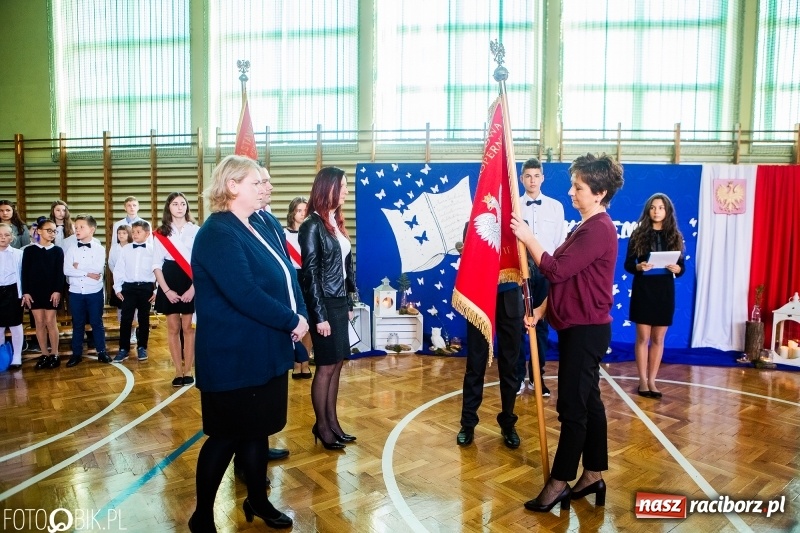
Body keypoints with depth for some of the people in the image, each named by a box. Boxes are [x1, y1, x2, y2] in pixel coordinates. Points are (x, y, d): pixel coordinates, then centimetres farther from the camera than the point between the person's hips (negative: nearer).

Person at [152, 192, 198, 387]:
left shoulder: (196, 230, -1)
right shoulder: (160, 233, 4)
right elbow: (157, 265, 3)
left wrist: (193, 288, -10)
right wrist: (166, 290, -7)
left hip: (191, 283, -2)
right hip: (169, 284, 2)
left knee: (188, 328, 2)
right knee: (173, 328, 6)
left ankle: (188, 371, 12)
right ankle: (179, 372, 14)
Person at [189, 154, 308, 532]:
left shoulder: (264, 227, 11)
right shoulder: (218, 234, -16)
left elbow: (287, 276, 9)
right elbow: (244, 294, -26)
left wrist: (300, 316, -8)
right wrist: (292, 321, -18)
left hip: (267, 351, 8)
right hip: (234, 356, -8)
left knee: (256, 429, 19)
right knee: (226, 435, 5)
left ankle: (258, 500, 35)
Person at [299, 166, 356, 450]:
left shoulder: (336, 222, 10)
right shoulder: (312, 226, -12)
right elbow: (310, 273, -14)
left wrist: (349, 304, 12)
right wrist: (319, 315, -15)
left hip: (339, 303, 7)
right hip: (324, 305, -7)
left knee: (336, 365, 12)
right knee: (326, 367, 2)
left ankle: (333, 421, 23)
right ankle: (321, 426, 16)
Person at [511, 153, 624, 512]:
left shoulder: (598, 229, -18)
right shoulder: (587, 227, 16)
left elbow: (557, 270, -22)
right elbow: (566, 276, 17)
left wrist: (528, 238, -12)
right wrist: (541, 311, 10)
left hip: (585, 330, -11)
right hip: (579, 327, 11)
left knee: (572, 407, -3)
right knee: (588, 403, 15)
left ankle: (558, 483, 7)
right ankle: (593, 476, 25)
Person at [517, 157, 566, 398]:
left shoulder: (556, 206, 7)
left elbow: (561, 242, 7)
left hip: (546, 271, 2)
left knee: (541, 324, 8)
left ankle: (537, 376, 19)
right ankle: (518, 376, 15)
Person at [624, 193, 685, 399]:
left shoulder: (675, 236, 5)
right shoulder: (638, 234, -1)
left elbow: (682, 267, 6)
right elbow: (627, 264, -2)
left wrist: (676, 269, -16)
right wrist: (639, 267, -22)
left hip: (665, 292, 2)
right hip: (643, 290, -2)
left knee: (658, 339, 7)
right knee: (643, 338, 2)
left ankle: (652, 381, 16)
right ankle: (643, 381, 11)